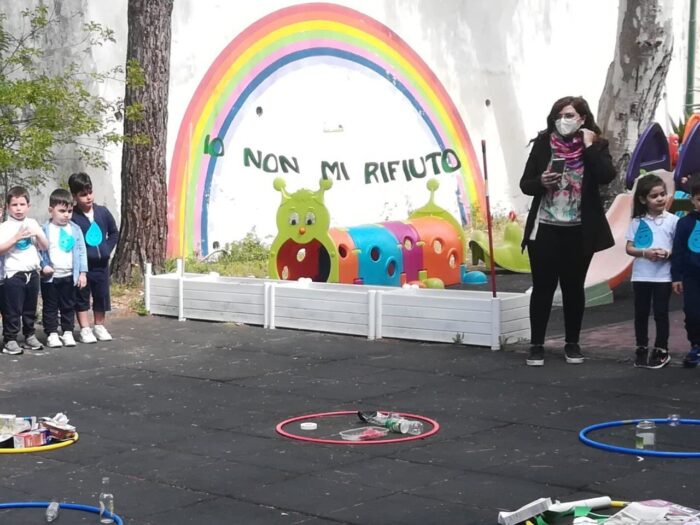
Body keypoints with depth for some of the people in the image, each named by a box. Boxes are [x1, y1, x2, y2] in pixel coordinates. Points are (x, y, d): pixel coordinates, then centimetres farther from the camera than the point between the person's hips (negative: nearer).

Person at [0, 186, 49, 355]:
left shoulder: (32, 224, 8)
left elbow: (45, 246, 10)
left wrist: (37, 234, -8)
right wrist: (16, 238, -22)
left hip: (32, 273, 5)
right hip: (14, 274, -5)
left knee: (30, 309, 14)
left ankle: (30, 337, 24)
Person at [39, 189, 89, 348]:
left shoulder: (75, 230, 2)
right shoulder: (45, 230, -6)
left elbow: (81, 251, 3)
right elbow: (38, 250, -5)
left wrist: (82, 272, 0)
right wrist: (43, 266, -18)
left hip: (69, 276, 2)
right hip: (50, 276, -2)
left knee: (68, 306, 11)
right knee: (50, 307, 5)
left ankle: (67, 333, 21)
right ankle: (52, 334, 12)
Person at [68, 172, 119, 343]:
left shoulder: (103, 212, 0)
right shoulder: (72, 216, -14)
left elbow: (114, 233, 12)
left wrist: (107, 249, 3)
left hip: (101, 263, 4)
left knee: (102, 295, 12)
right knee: (82, 296, 5)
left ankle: (99, 326, 26)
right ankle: (85, 329, 11)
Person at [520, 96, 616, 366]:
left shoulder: (596, 145, -1)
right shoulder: (543, 144, 0)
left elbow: (606, 176, -19)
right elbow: (525, 184, 3)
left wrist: (590, 146, -15)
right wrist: (541, 182, -17)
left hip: (579, 232, 0)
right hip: (545, 229, 0)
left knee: (573, 287, 10)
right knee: (543, 287, 3)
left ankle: (572, 343, 22)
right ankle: (536, 345, 10)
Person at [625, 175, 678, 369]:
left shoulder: (672, 220, -3)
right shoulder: (637, 221, 1)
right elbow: (629, 248, 1)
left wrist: (668, 254, -20)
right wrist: (645, 253, -17)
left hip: (663, 276, -2)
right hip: (641, 275, 2)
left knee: (660, 313, 4)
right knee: (641, 313, 10)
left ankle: (661, 350, 15)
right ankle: (641, 349, 22)